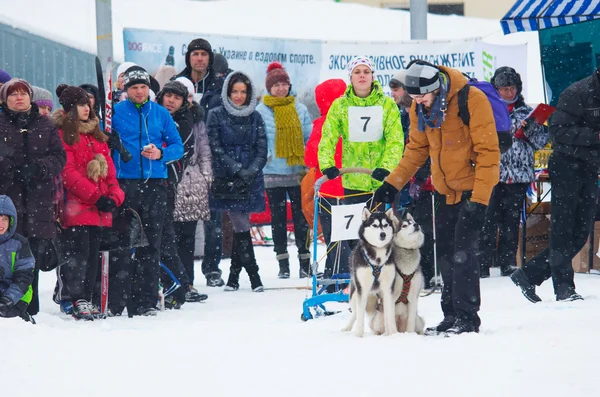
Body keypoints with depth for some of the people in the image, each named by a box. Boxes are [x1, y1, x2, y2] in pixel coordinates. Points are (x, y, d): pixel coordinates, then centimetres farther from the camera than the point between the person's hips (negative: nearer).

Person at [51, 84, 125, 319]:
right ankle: (75, 300, -7)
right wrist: (96, 196, -15)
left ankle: (89, 299, 12)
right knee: (78, 252, -10)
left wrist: (113, 196, -2)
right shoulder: (61, 134, -3)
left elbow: (108, 168, 15)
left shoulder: (96, 135, 19)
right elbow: (68, 172, -11)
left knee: (93, 254, 8)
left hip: (98, 209, 7)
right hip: (76, 206, -7)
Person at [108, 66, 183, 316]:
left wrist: (161, 154, -10)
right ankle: (115, 302, -4)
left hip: (155, 185, 2)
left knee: (150, 244, 3)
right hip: (124, 184, -2)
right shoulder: (114, 112, 4)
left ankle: (145, 303, 7)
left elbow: (178, 146, 11)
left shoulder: (161, 114, 10)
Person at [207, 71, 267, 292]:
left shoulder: (255, 117, 11)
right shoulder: (216, 116, 2)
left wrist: (252, 171, -11)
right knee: (241, 226, -5)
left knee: (239, 226, 3)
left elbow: (262, 149, 6)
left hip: (251, 180, 2)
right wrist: (237, 170, -14)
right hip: (227, 180, -2)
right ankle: (253, 275, 1)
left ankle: (234, 274, 11)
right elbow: (216, 149, -4)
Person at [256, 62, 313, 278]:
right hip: (273, 172, -1)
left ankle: (305, 261, 9)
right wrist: (264, 155, -11)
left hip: (298, 171, 1)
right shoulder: (261, 111, 2)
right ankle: (283, 263, 10)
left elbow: (309, 137, 11)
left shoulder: (300, 109, 8)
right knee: (278, 217, 4)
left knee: (301, 216, 3)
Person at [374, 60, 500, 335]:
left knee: (462, 248, -14)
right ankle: (451, 315, 13)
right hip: (445, 189, 7)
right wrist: (392, 184, 1)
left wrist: (479, 199, -25)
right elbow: (417, 150, 11)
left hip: (472, 187, -7)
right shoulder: (420, 108, -1)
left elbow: (488, 153, -21)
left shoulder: (472, 101, -22)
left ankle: (467, 317, -10)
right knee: (445, 251, 6)